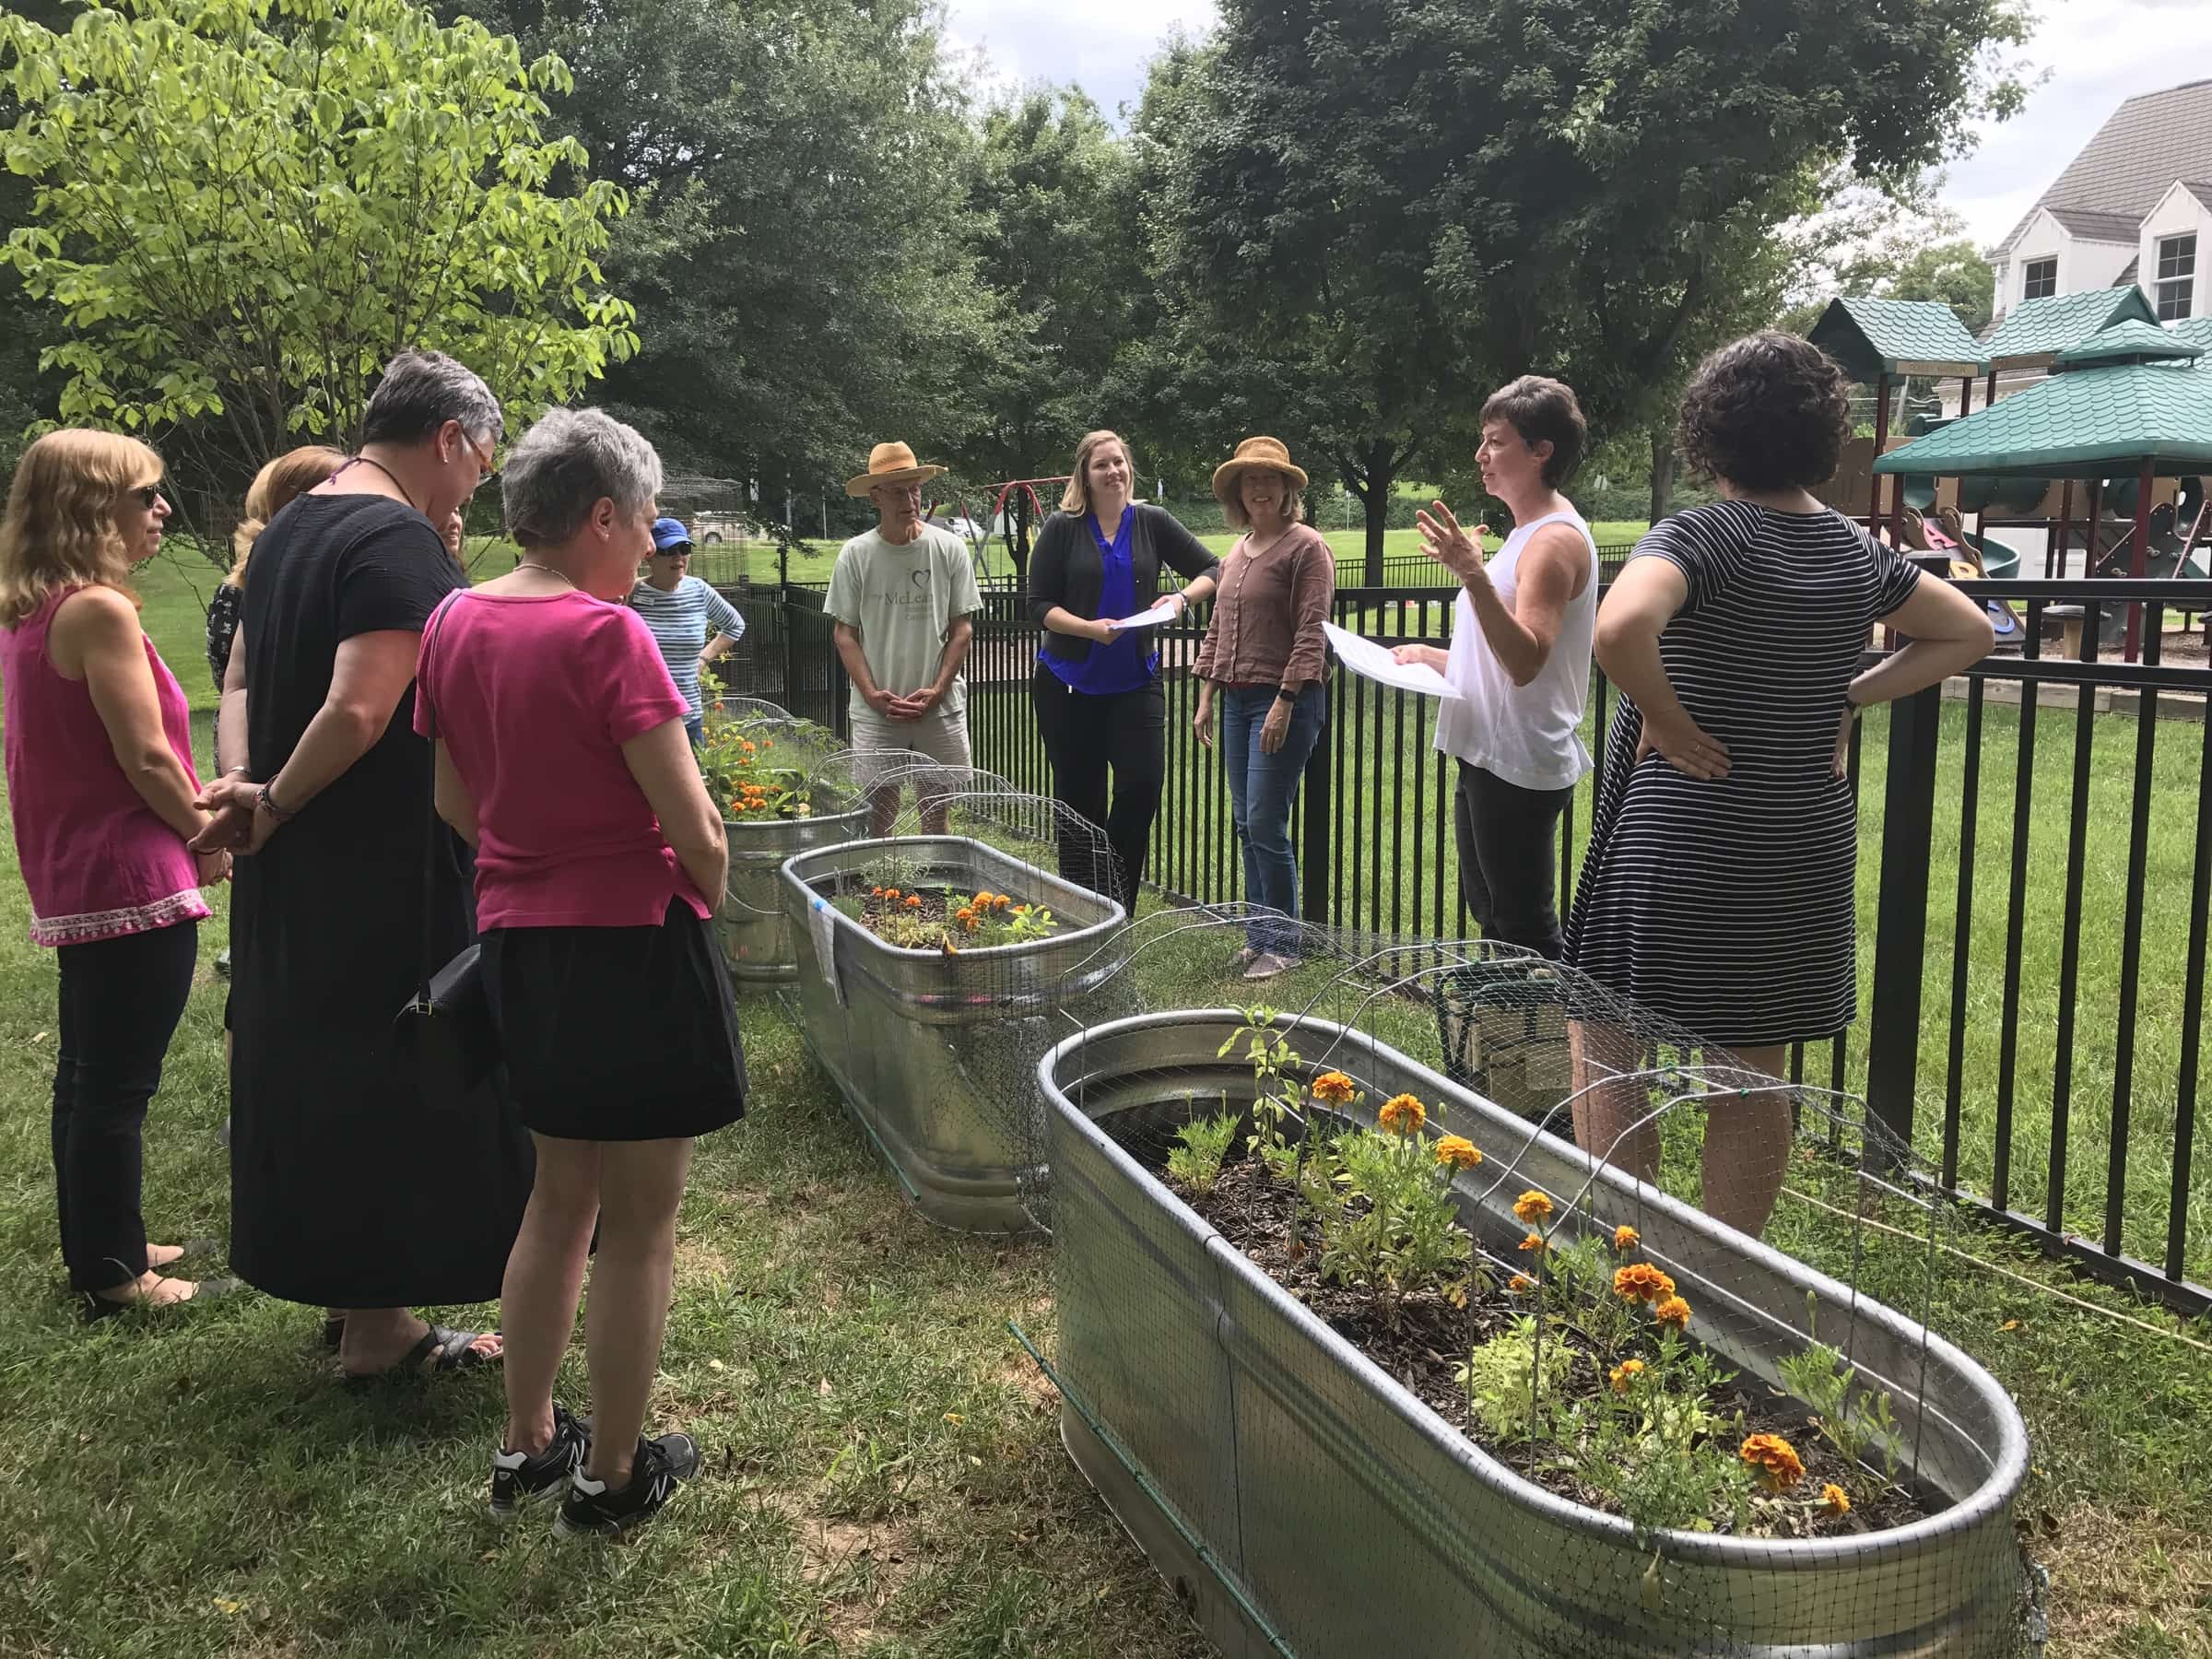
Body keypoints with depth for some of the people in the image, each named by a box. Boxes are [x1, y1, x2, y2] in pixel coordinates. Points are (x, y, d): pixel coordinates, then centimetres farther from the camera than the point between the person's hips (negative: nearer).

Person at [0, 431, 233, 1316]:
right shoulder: (100, 611, -18)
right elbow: (145, 755, -20)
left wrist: (191, 808, 12)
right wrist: (206, 835, -4)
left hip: (72, 879, 10)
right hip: (132, 880, -10)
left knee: (87, 1074, 18)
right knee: (117, 1085, -1)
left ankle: (98, 1245, 31)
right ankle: (114, 1274, 9)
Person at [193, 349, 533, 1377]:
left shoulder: (288, 529, 13)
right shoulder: (404, 543, -18)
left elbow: (240, 678, 15)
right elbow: (359, 712, -27)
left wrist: (245, 786, 0)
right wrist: (272, 808, -13)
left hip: (294, 874, 9)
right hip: (386, 877, -9)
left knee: (312, 1071, 17)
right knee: (389, 1086, 3)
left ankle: (347, 1283, 33)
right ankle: (377, 1328, 14)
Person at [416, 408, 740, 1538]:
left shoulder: (454, 625, 3)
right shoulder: (605, 636, -19)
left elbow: (454, 801, 12)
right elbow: (693, 826, -18)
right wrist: (704, 895, 1)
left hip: (516, 939, 7)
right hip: (632, 944, -7)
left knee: (559, 1194, 23)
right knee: (639, 1220, 8)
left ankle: (527, 1444, 34)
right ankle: (613, 1474, 22)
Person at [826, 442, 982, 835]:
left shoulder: (949, 549, 0)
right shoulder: (855, 555, -1)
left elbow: (962, 628, 3)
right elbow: (844, 632, 2)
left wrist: (938, 690, -8)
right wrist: (872, 694, -9)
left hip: (941, 709, 1)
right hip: (875, 711, -1)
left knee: (937, 810, 8)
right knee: (879, 811, 2)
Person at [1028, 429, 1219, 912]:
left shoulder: (1152, 523, 4)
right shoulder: (1062, 528, -1)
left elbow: (1211, 569, 8)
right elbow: (1039, 605, -5)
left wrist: (1183, 597, -12)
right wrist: (1089, 628, -21)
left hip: (1135, 682, 1)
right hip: (1068, 684, -1)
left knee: (1143, 783, -12)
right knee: (1080, 799, 6)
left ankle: (1116, 908, 5)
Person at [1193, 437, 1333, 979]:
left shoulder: (1306, 547, -8)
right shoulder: (1237, 552, 16)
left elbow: (1311, 634, -14)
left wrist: (1285, 702, -19)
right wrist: (1206, 698, 15)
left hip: (1285, 699, -8)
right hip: (1237, 699, 8)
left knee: (1265, 822, -10)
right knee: (1246, 823, 10)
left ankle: (1281, 943, 2)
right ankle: (1259, 934, 20)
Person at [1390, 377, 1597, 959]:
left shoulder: (1556, 539, -15)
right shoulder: (1529, 534, 17)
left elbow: (1525, 662, -28)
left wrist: (1474, 575, -37)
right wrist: (1430, 656, 15)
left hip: (1519, 765, -11)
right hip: (1487, 758, 11)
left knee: (1525, 932, -5)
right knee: (1490, 912, 19)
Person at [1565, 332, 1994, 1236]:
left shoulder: (1700, 537, -15)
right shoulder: (1855, 551, 5)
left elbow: (1619, 628, -36)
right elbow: (1968, 631, 19)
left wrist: (1669, 724, -20)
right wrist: (1849, 697, 10)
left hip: (1678, 849, -6)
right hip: (1806, 855, 6)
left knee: (1604, 1057, 7)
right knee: (1753, 1081, 14)